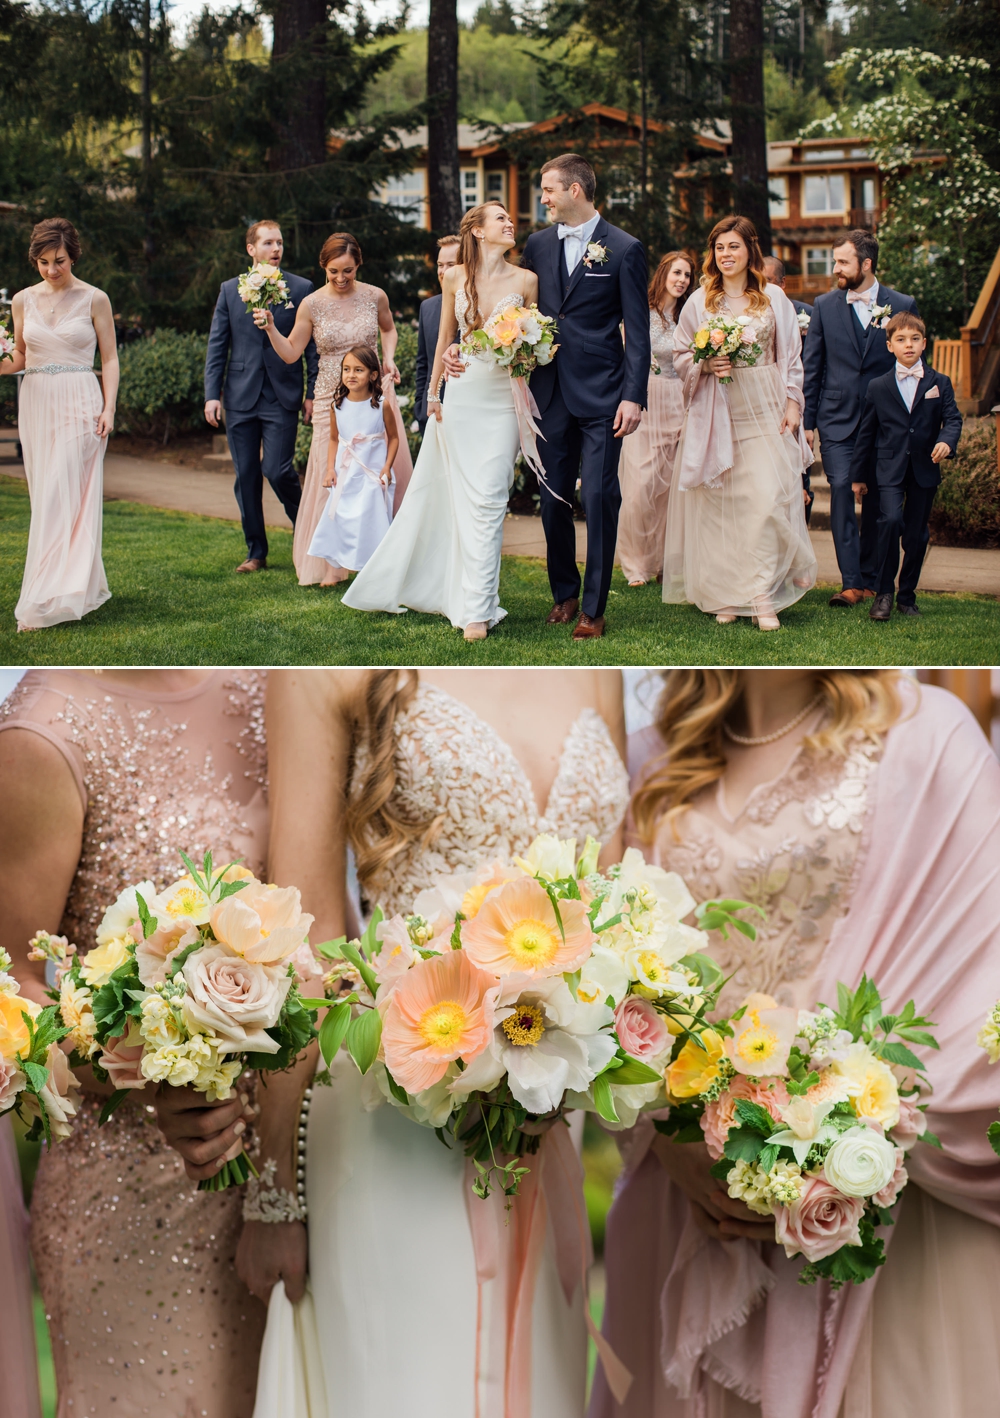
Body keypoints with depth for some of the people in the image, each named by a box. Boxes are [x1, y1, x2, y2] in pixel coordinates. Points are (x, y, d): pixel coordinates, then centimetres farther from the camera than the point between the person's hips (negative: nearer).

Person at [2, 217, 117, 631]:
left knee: (61, 499, -10)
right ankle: (81, 586, 15)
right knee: (46, 498, 5)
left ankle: (44, 603, -11)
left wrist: (108, 408, -8)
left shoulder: (94, 299, -1)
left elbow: (110, 359, 2)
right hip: (37, 404, 5)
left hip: (80, 405, -4)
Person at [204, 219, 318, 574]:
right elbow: (217, 345, 8)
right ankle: (256, 552, 16)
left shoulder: (301, 289, 3)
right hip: (240, 397, 3)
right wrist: (212, 394, 0)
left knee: (277, 469, -10)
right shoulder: (230, 290, 9)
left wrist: (314, 393, -2)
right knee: (246, 477, 5)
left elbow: (312, 344, 3)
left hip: (282, 397, -3)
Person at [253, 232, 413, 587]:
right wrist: (270, 328, -14)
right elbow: (291, 353, 1)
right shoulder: (312, 305, -4)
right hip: (333, 399, -1)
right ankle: (331, 563, 6)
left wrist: (389, 358, 3)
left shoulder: (375, 297, 0)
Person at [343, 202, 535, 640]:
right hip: (462, 394, 1)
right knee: (466, 497, 4)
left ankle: (477, 608, -5)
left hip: (504, 399, -1)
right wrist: (433, 393, 11)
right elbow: (445, 337, 12)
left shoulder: (525, 280, 1)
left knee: (489, 500, -7)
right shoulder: (454, 278, 4)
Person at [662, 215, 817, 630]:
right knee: (720, 503, -1)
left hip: (765, 410, 0)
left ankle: (763, 595, -7)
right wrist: (707, 365, -10)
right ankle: (724, 594, 7)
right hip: (717, 413, 0)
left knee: (768, 497, -11)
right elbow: (680, 356, 10)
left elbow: (792, 356, 9)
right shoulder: (699, 301, 6)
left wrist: (792, 403, 1)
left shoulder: (774, 297, 7)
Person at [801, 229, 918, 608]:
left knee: (879, 499, 6)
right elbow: (811, 367, 7)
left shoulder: (902, 306, 1)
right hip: (837, 419, 0)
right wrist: (806, 421, 2)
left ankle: (870, 579, 18)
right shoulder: (825, 305, 5)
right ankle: (851, 583, -15)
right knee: (841, 488, -14)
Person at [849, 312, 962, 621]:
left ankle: (907, 595, 21)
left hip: (925, 469, 2)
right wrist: (858, 474, 10)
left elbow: (953, 418, 0)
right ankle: (884, 594, -12)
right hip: (890, 468, -2)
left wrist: (947, 441, -24)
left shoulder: (939, 383, 7)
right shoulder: (878, 387, 5)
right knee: (890, 520, -21)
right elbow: (866, 432, 9)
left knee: (916, 534, 5)